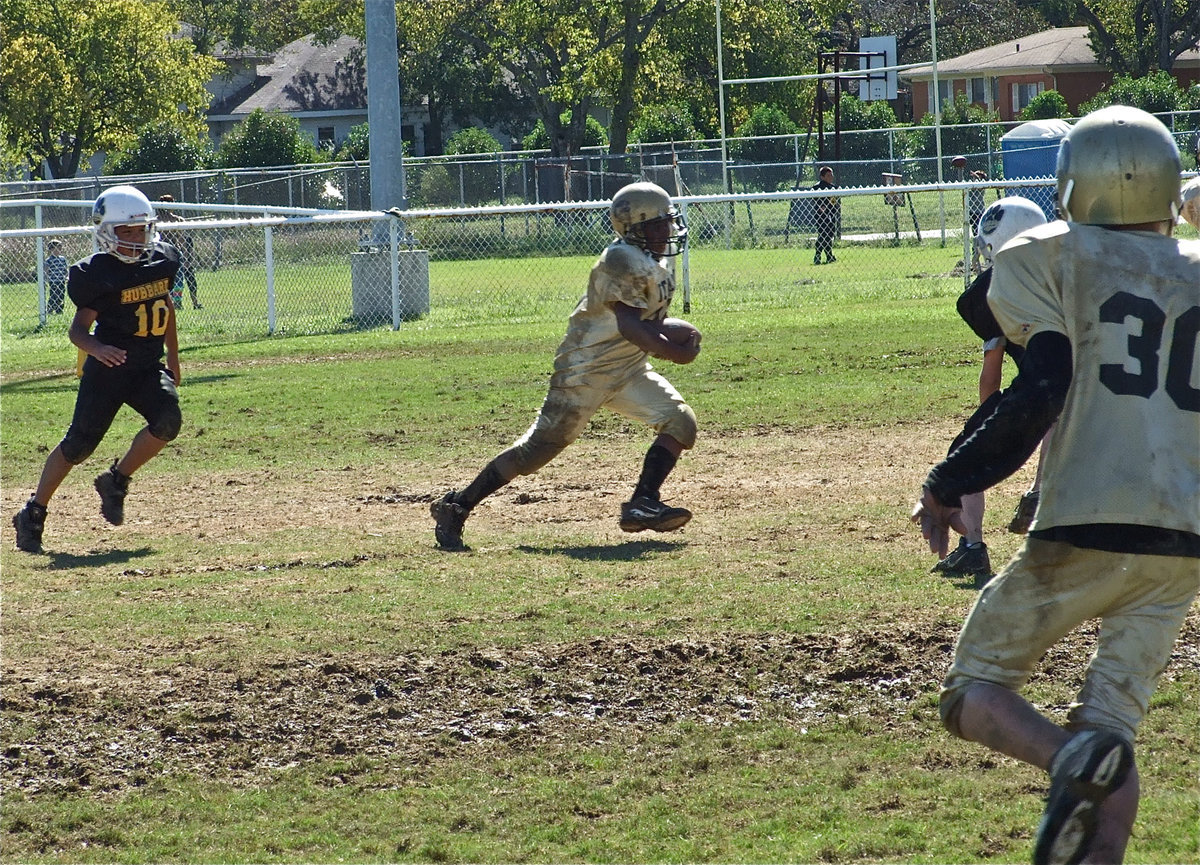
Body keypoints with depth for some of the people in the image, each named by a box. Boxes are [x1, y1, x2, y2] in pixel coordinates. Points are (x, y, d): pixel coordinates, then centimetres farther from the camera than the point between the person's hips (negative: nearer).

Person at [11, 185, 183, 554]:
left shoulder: (161, 259, 3)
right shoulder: (98, 273, -14)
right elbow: (78, 328, -12)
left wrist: (173, 357, 25)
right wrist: (95, 348, -34)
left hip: (148, 368, 5)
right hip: (108, 368, -5)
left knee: (167, 421, -20)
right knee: (79, 443, -4)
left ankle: (116, 481, 2)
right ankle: (33, 513, 11)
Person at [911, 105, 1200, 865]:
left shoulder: (1054, 260, 1)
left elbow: (1041, 392, -10)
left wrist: (948, 486, -1)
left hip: (1086, 528, -5)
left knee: (976, 693, 7)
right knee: (1114, 723, 11)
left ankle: (1075, 759, -23)